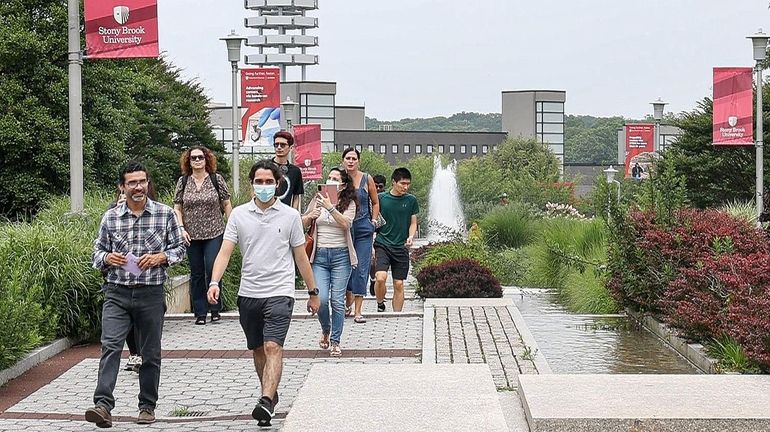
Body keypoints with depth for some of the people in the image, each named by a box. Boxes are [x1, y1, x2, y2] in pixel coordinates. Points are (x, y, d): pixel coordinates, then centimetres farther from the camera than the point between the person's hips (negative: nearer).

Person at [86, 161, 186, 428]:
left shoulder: (165, 214, 2)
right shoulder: (110, 217, 5)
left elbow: (179, 248, 8)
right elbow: (97, 251, 13)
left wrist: (160, 257, -11)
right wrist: (107, 258, -9)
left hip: (151, 295, 0)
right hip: (117, 293, 0)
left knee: (150, 353, 8)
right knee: (110, 346, -16)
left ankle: (147, 406, 22)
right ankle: (103, 405, -22)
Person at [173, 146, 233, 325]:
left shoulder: (216, 179, 2)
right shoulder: (183, 181, 6)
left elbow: (226, 205, 5)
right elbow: (177, 208, 9)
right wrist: (181, 228, -4)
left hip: (214, 234, -2)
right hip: (192, 236, 2)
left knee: (212, 269, -11)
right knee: (196, 274, 6)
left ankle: (215, 309, 4)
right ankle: (200, 312, 12)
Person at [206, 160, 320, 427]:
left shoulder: (290, 216, 1)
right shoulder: (239, 214, 4)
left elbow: (300, 256, 8)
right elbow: (225, 251, -1)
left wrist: (313, 292, 12)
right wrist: (214, 282, -17)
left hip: (279, 292, -3)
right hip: (248, 293, 3)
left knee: (273, 347, -18)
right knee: (258, 350, 15)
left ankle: (266, 402, -27)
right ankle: (270, 393, 33)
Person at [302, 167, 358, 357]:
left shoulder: (349, 203, 2)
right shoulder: (317, 200, 9)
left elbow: (345, 223, -17)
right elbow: (302, 223, 18)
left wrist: (330, 207, -26)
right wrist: (310, 216, -4)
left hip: (341, 255, -2)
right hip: (320, 255, 2)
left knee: (337, 300, -4)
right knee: (321, 298, -10)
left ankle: (335, 342, 8)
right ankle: (325, 329, 20)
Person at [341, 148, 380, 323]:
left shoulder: (367, 179, 2)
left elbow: (375, 203, 13)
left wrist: (373, 221, 5)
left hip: (363, 229, -1)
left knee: (361, 269, -5)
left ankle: (358, 311, -3)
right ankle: (348, 303, 26)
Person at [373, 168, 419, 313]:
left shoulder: (411, 200, 4)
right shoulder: (381, 198, 0)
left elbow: (413, 223, 11)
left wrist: (411, 237, -10)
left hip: (401, 247, 2)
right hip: (382, 244, -2)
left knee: (399, 284, 3)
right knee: (381, 277, -21)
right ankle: (380, 305, 5)